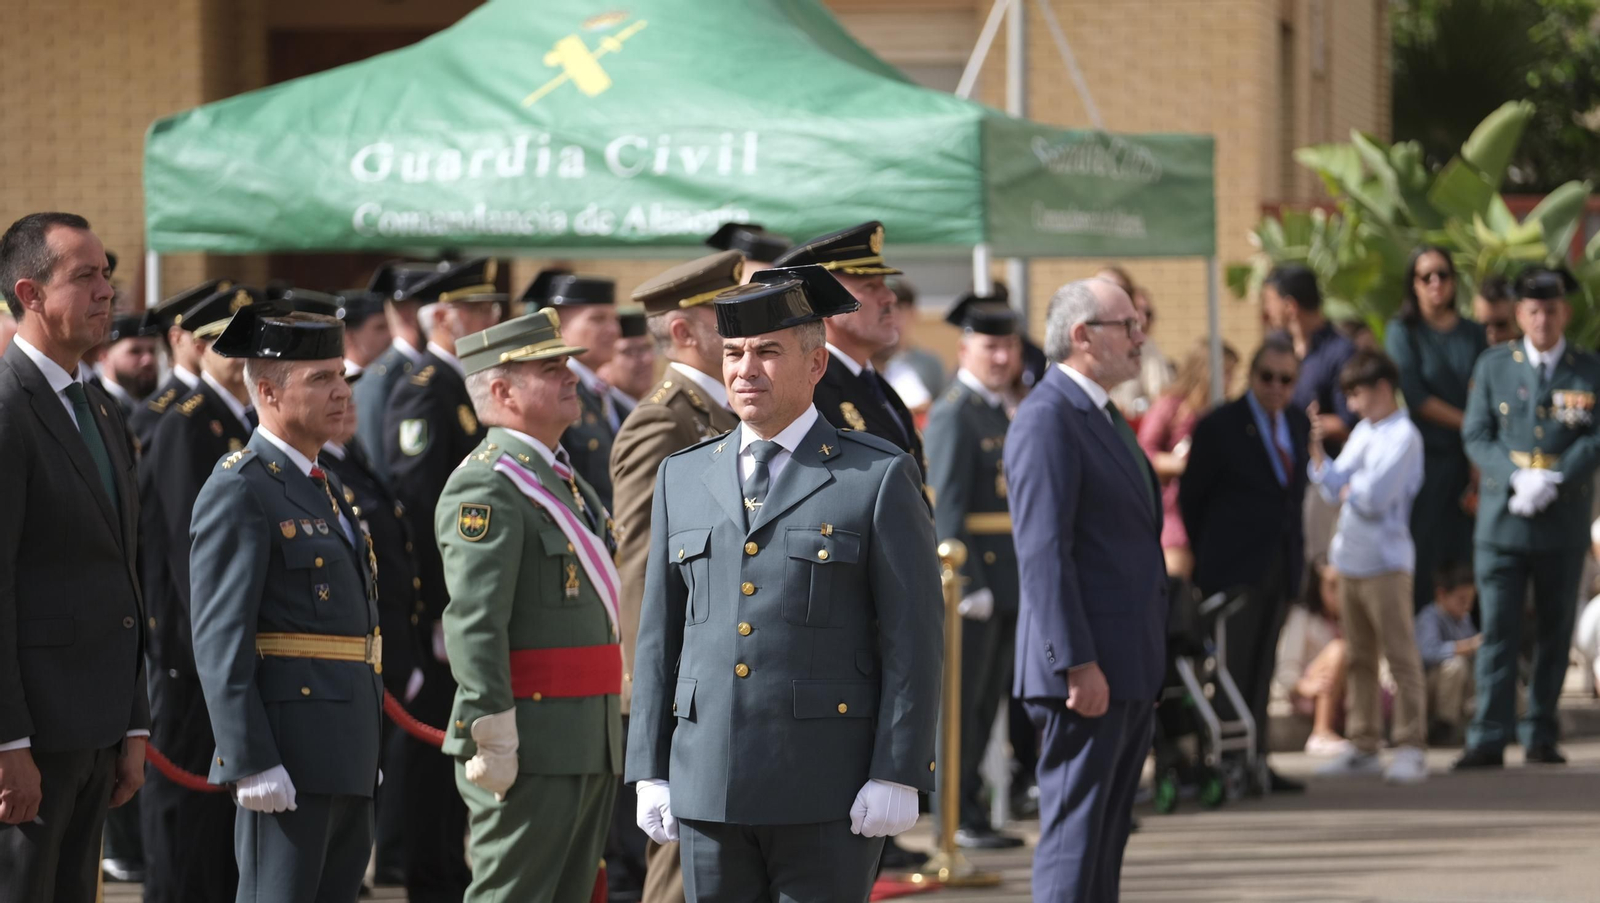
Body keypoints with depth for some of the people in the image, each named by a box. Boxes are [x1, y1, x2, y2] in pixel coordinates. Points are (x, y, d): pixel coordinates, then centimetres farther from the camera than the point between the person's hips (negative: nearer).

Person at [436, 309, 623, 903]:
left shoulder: (567, 484, 19)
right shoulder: (485, 486, -13)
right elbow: (473, 624, -20)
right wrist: (492, 740, -24)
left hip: (590, 744, 10)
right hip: (531, 745, -10)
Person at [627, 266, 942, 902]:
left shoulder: (879, 478, -1)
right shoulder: (684, 478, 12)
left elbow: (914, 639, -4)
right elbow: (659, 636, 13)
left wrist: (897, 776, -11)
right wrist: (650, 772, 7)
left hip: (829, 794, -4)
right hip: (707, 788, 4)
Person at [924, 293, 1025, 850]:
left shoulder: (999, 412, 17)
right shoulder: (953, 414, -12)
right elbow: (947, 506, -17)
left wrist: (1022, 585, 18)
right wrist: (968, 585, -22)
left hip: (1005, 586, 9)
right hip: (973, 579, -9)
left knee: (987, 702, 12)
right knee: (962, 701, -4)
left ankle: (971, 811, 18)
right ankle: (956, 819, 0)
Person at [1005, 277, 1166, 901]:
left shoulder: (1105, 416, 19)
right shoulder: (1047, 419, -14)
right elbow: (1043, 551, -20)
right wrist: (1076, 663, -24)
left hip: (1131, 669, 10)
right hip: (1087, 670, -10)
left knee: (1107, 831, 12)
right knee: (1074, 831, -8)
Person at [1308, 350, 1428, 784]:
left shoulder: (1403, 436, -11)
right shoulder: (1362, 432, 13)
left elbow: (1375, 496, -19)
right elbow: (1333, 487, 10)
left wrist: (1349, 490, -1)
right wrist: (1315, 447, -1)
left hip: (1385, 562, -8)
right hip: (1350, 560, 8)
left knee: (1400, 654, -5)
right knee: (1358, 658, 12)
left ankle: (1411, 748, -4)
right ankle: (1363, 745, 18)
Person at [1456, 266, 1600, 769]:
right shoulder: (1493, 366, 6)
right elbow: (1476, 435, 1)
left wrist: (1552, 481, -16)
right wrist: (1516, 479, -14)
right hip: (1502, 520, -1)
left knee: (1554, 633, 6)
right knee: (1497, 631, -6)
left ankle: (1540, 737, 14)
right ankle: (1488, 740, -9)